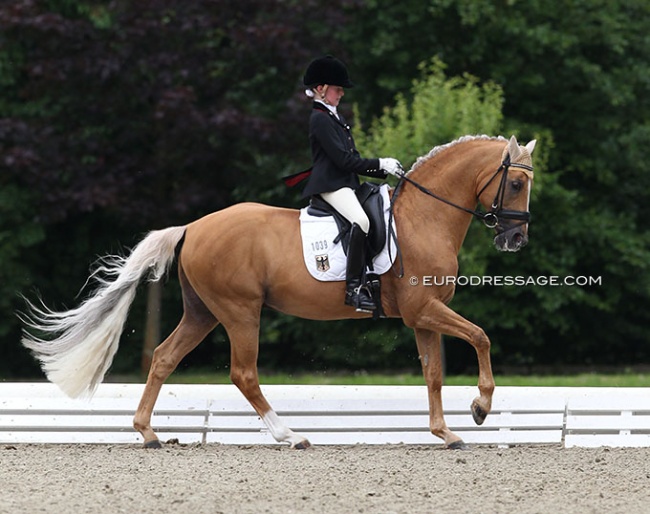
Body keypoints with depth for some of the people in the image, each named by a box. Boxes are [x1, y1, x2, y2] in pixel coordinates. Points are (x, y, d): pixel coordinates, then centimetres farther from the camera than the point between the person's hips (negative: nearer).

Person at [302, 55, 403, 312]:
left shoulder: (333, 117, 22)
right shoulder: (320, 119, -9)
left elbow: (351, 159, 21)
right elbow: (344, 160, -15)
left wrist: (383, 170, 11)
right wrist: (380, 164, -9)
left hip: (345, 183, 11)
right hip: (331, 184, -11)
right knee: (361, 221, -32)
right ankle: (354, 288, -34)